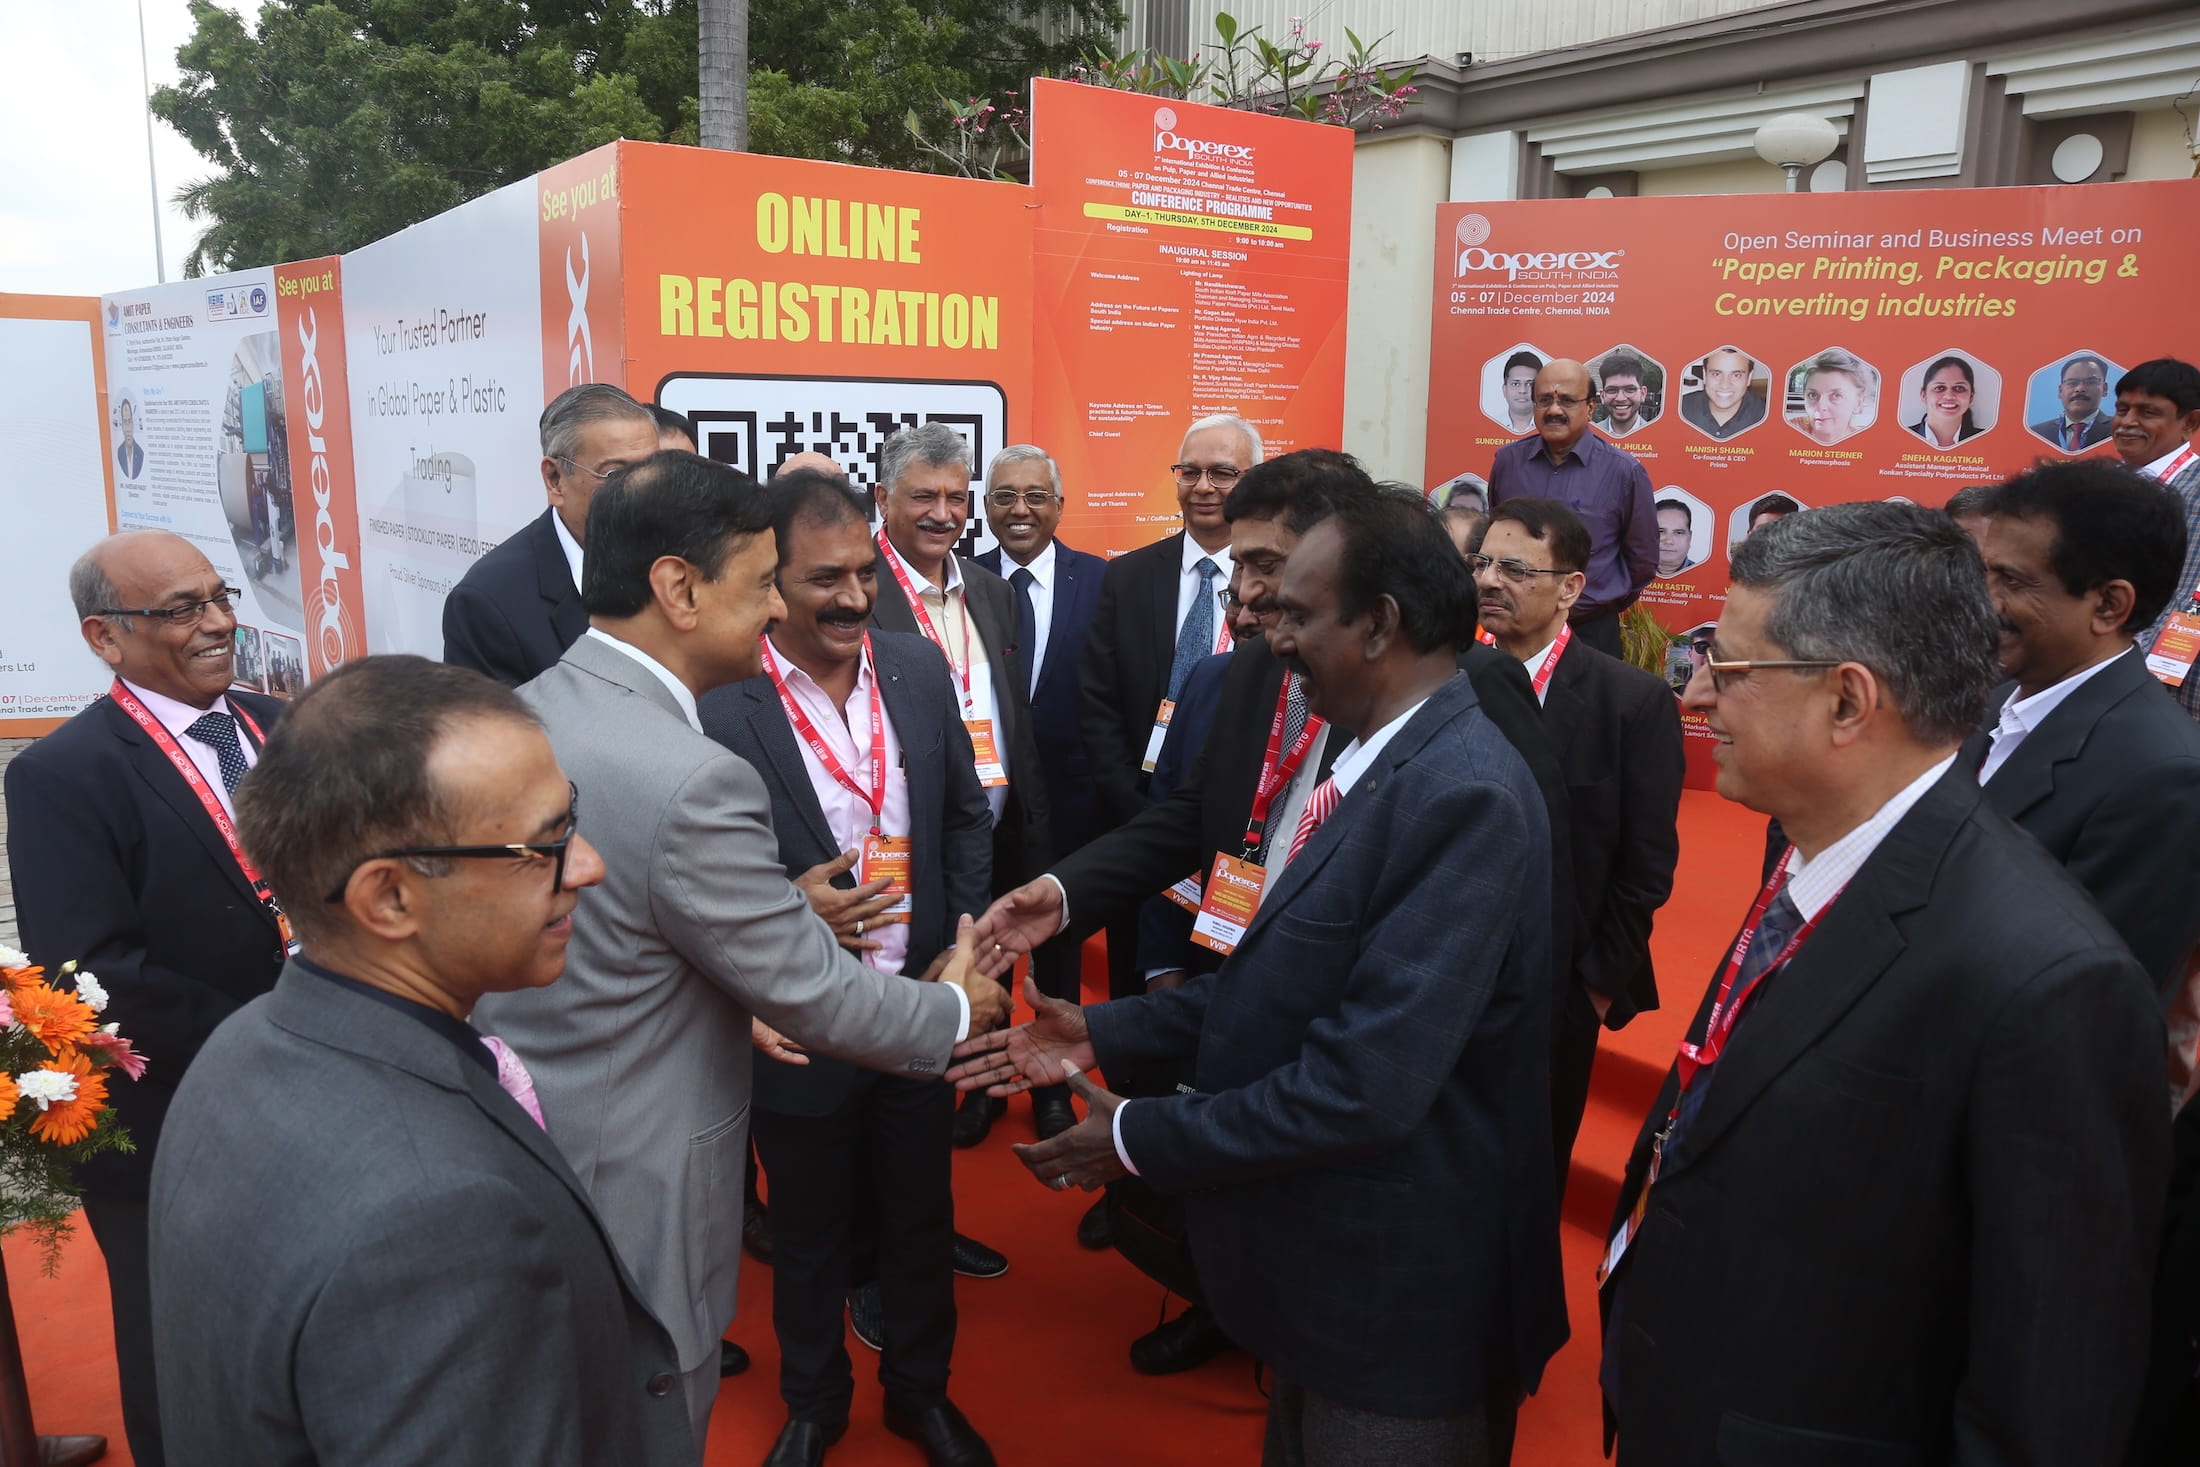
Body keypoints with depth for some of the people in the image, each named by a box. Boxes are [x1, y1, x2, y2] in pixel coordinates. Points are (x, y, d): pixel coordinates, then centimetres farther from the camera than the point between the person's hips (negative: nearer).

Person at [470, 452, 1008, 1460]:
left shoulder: (522, 713, -3)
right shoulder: (692, 782, -29)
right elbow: (816, 997, -19)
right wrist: (956, 1010, -2)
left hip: (518, 1144, 8)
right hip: (629, 1198, -8)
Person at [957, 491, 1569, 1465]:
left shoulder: (1465, 796, -28)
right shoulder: (1378, 759, 3)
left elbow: (1366, 1084, -31)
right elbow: (1282, 980, 7)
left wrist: (1137, 1139, -21)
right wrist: (1104, 1034, 1)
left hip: (1397, 1284, -8)